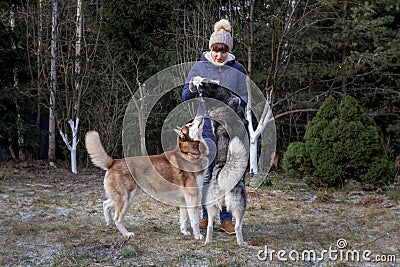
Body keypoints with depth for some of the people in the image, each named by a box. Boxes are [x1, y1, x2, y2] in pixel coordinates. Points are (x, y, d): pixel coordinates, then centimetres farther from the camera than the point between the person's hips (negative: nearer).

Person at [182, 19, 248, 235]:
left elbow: (245, 99, 8)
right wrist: (193, 88, -22)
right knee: (205, 174, -1)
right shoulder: (199, 67, 5)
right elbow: (185, 96, 0)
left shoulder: (236, 70, 8)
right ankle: (205, 215, 11)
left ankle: (225, 218, 10)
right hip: (206, 126, -1)